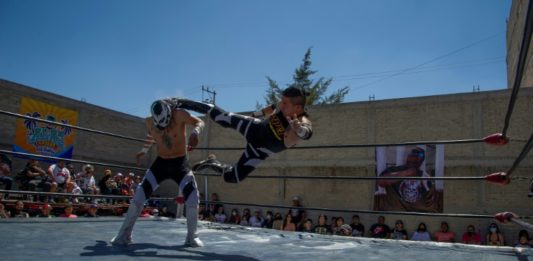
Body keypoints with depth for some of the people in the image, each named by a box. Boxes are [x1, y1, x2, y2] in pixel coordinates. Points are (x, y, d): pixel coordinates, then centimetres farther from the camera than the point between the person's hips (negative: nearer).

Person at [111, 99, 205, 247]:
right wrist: (144, 151, 15)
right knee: (139, 196, -7)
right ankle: (124, 234, 8)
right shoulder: (149, 122, -8)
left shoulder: (180, 115, -21)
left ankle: (192, 237, 4)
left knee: (193, 198, -14)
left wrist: (195, 133, -31)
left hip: (180, 163, -2)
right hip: (161, 163, 2)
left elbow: (199, 122, -11)